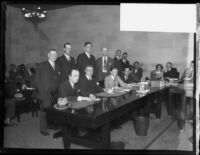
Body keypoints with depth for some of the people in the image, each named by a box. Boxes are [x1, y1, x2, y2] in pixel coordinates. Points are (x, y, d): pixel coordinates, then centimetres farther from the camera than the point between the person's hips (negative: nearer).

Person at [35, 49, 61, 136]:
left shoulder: (57, 66, 17)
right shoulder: (42, 66, 1)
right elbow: (37, 80, -2)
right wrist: (41, 91, -9)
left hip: (55, 93, 4)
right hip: (45, 93, -4)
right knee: (45, 112, -1)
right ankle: (43, 130, 11)